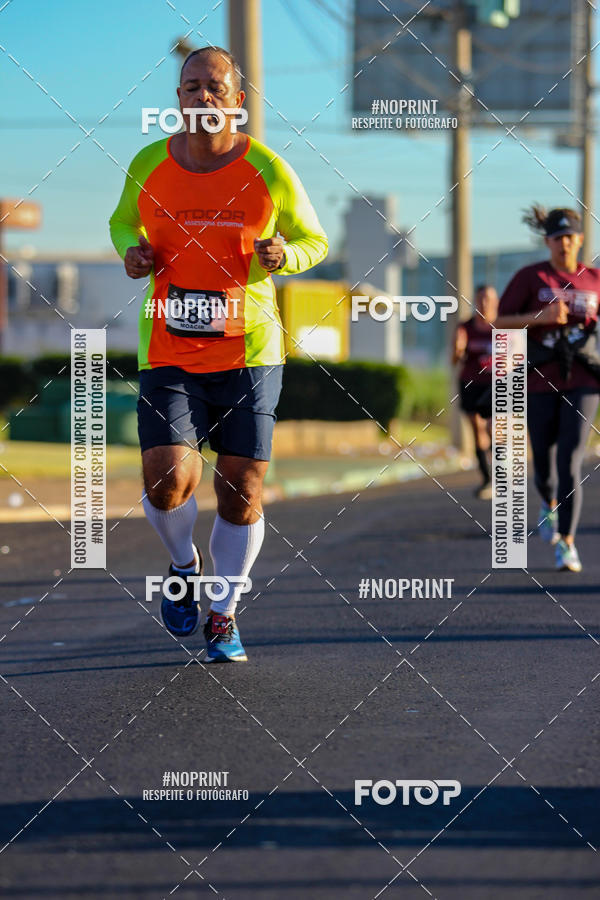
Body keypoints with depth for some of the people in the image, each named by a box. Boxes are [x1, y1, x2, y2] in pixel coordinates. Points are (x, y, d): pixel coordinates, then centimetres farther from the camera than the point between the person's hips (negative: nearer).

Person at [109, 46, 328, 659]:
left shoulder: (268, 172, -4)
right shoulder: (148, 167, 0)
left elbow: (313, 240, 9)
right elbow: (123, 220, 21)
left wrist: (284, 254, -13)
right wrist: (131, 252, -2)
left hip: (249, 353, 0)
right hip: (168, 356, 0)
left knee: (241, 492, -1)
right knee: (167, 481, -16)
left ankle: (223, 617, 19)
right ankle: (184, 564, 18)